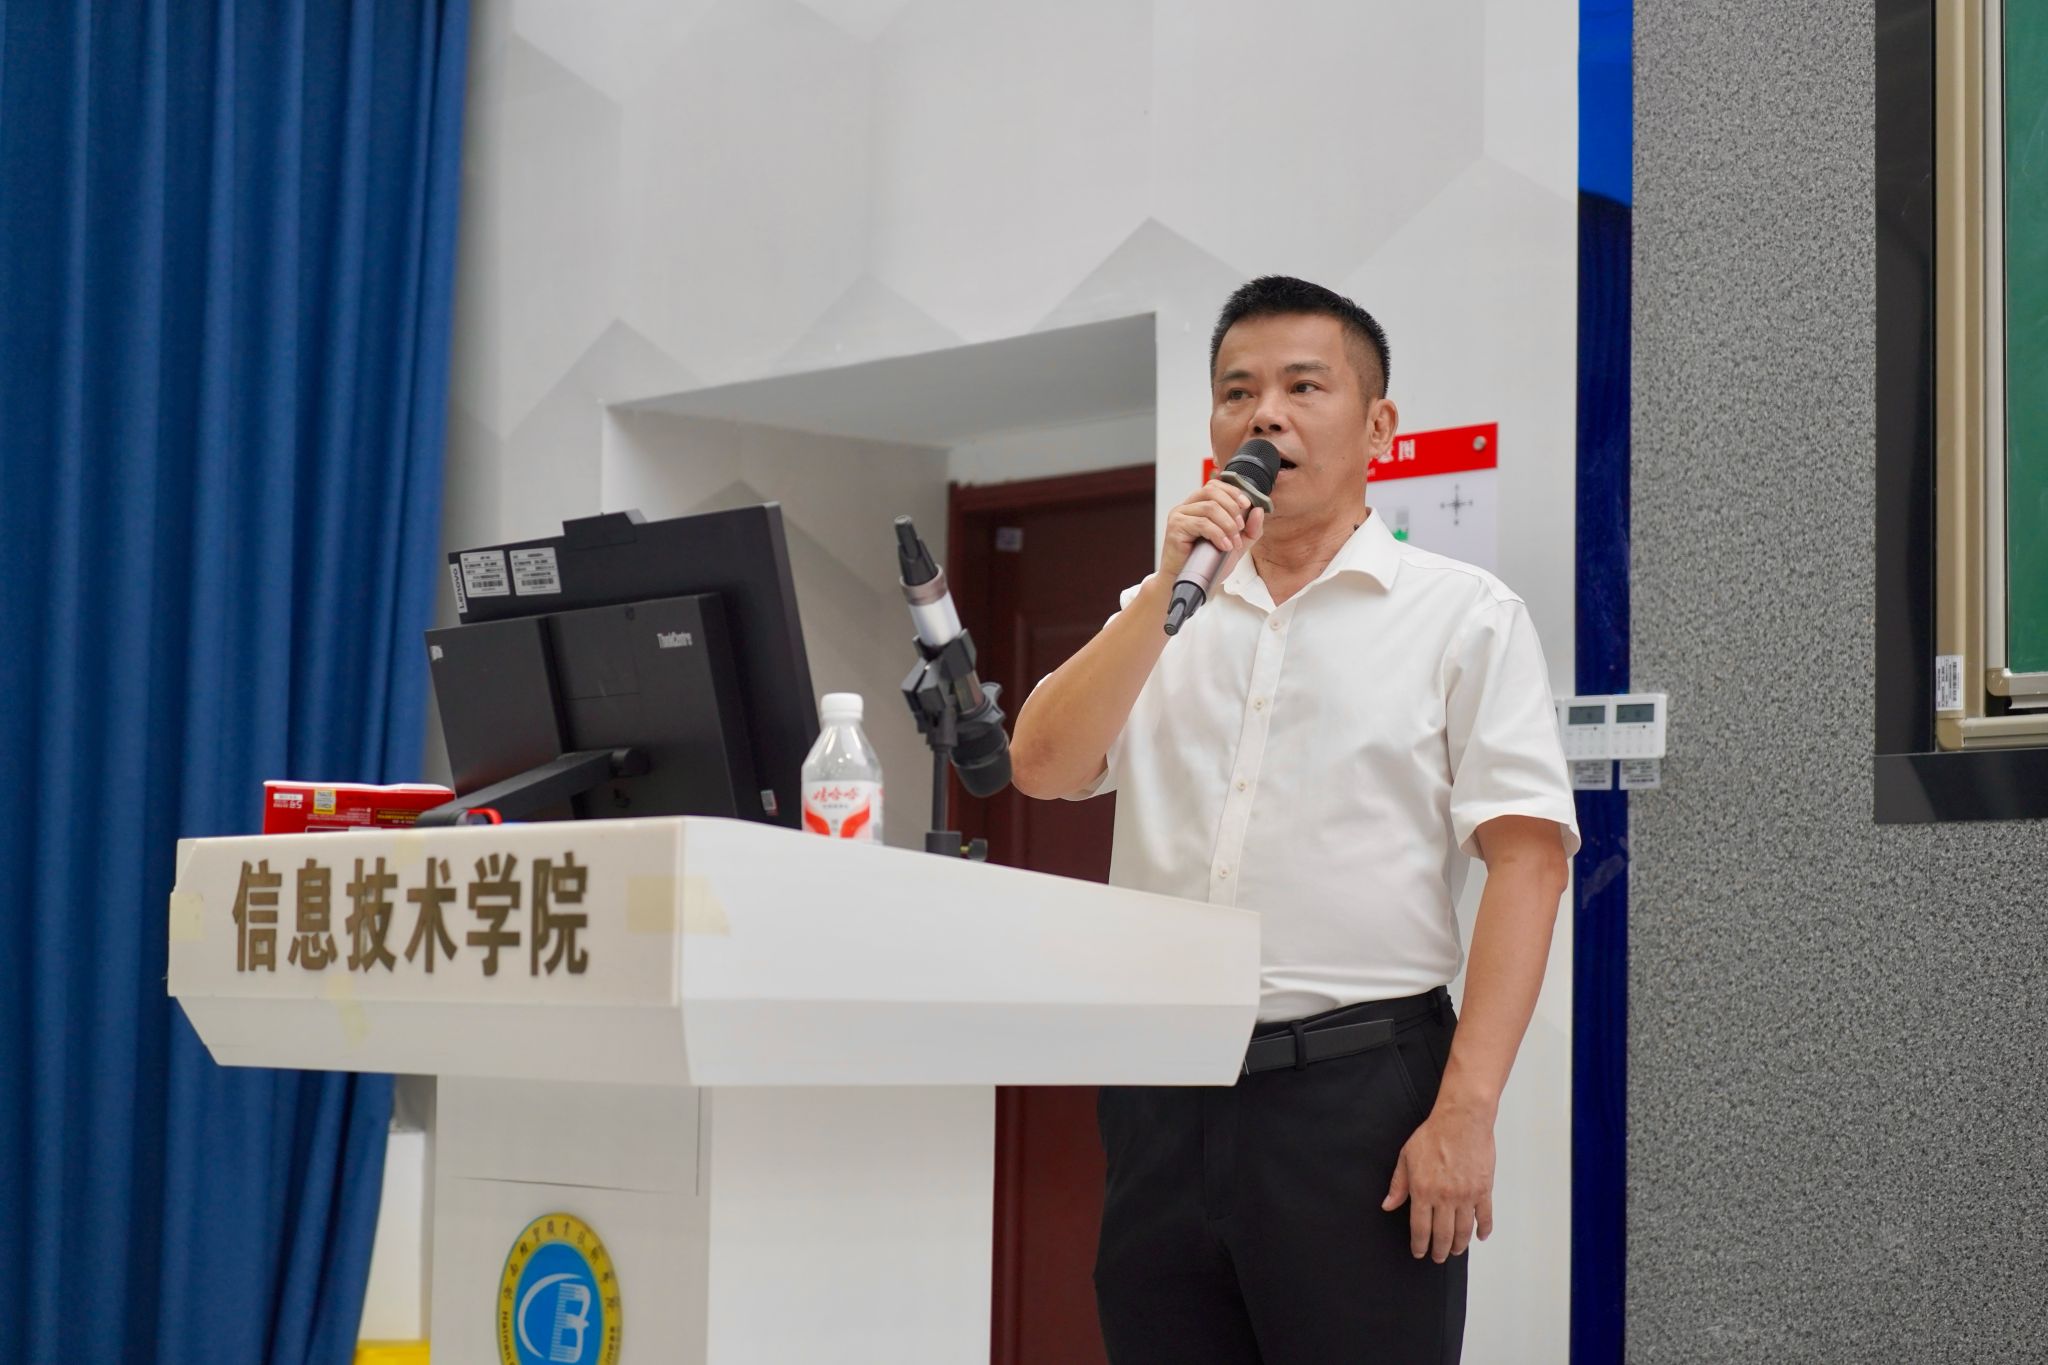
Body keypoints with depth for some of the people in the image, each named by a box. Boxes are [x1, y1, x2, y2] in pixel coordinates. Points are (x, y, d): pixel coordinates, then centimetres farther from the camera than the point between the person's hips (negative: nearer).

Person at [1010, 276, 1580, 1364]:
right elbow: (1042, 768, 3)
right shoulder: (1165, 619, 16)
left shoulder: (1464, 615, 1)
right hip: (1164, 1098, 4)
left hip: (1357, 1087, -4)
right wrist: (1168, 590, -6)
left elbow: (1526, 863, -7)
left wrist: (1465, 1109, -16)